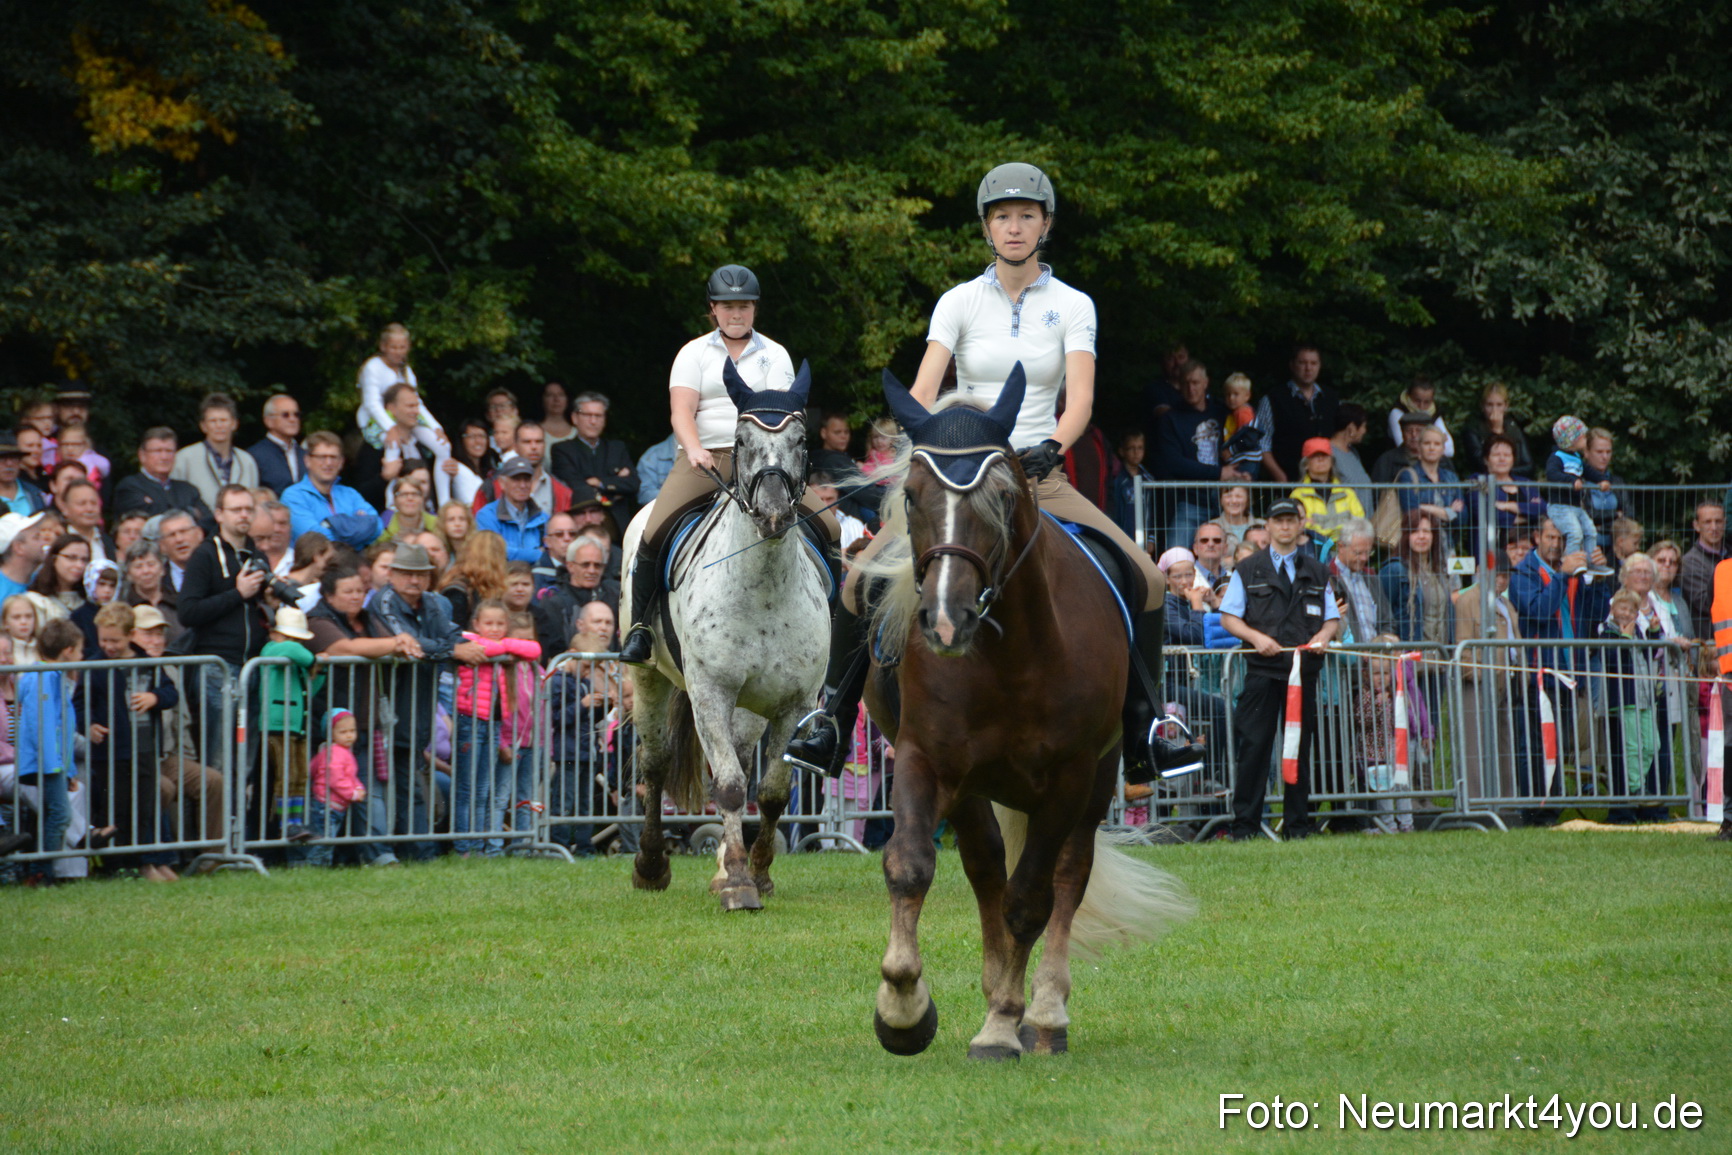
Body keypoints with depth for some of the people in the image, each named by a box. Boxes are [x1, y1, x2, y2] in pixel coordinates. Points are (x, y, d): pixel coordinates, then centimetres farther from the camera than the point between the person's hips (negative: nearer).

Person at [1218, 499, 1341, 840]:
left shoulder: (1316, 572, 18)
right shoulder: (1247, 570, 10)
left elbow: (1333, 618, 16)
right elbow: (1228, 617, 5)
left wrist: (1323, 636, -7)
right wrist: (1256, 637, -12)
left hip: (1304, 670, 2)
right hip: (1262, 668, -2)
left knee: (1300, 747, 3)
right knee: (1254, 746, -7)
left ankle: (1297, 824, 8)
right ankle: (1244, 825, -4)